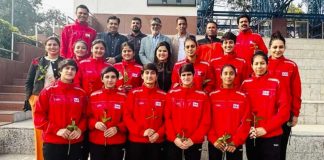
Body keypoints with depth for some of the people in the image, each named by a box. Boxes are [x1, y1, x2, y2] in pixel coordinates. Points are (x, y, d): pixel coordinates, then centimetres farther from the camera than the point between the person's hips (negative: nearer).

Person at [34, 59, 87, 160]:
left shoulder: (81, 93, 6)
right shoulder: (48, 92, -2)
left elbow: (85, 115, 10)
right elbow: (39, 117, -4)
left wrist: (80, 129, -8)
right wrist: (56, 130, -14)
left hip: (75, 143, 3)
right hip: (53, 143, -2)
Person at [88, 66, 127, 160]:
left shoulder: (123, 97, -1)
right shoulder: (93, 96, 2)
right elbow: (87, 117, 5)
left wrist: (117, 128, -16)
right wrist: (95, 124, -14)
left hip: (117, 142, 0)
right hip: (96, 142, 1)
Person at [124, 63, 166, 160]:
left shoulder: (163, 95, 4)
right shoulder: (133, 93, 0)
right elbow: (127, 116, -5)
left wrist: (159, 134, -11)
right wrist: (141, 131, -14)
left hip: (157, 141, 2)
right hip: (135, 141, -1)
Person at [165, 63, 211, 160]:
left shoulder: (203, 96, -1)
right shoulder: (171, 94, 1)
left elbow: (206, 122, -3)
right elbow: (167, 118, -1)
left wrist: (193, 139, -10)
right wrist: (174, 138, -10)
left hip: (194, 143, 0)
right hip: (173, 142, 1)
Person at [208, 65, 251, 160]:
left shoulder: (242, 97, -1)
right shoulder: (212, 96, 0)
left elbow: (245, 122, -4)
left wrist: (236, 142, -10)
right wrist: (213, 140, -10)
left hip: (235, 144, 0)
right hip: (215, 143, 0)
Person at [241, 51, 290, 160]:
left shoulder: (276, 83, -4)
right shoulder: (245, 84, 3)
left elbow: (284, 111, -8)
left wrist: (266, 128, -13)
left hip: (271, 136, -2)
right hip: (250, 136, 3)